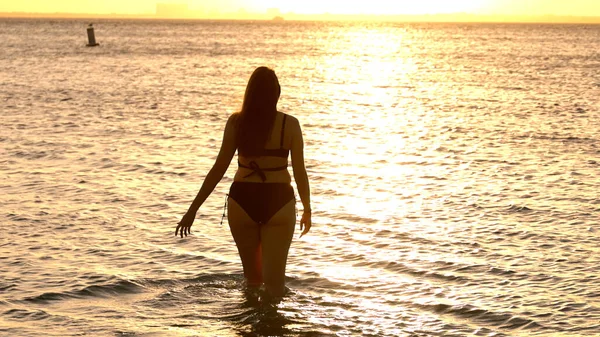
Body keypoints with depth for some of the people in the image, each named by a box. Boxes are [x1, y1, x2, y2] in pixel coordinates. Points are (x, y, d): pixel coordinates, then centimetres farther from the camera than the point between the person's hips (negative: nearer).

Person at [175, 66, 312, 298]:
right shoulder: (290, 124, -6)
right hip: (278, 202, -1)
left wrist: (193, 210, -1)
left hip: (243, 201, 2)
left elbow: (219, 169, -6)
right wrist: (307, 210, 12)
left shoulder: (236, 122, -5)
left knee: (252, 273, 21)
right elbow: (300, 171, -2)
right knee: (274, 277, 2)